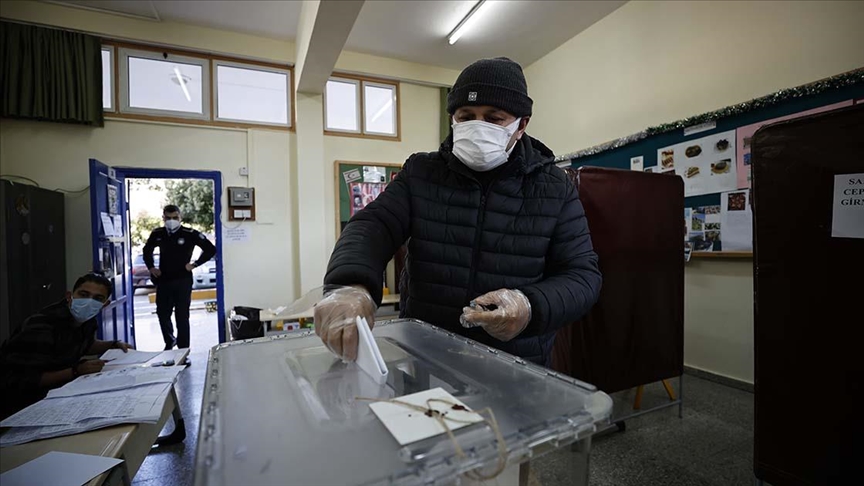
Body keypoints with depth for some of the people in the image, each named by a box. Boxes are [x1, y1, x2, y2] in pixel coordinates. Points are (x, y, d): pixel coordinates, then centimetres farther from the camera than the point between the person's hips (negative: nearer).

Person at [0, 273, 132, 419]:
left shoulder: (87, 319, -6)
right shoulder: (41, 328, -31)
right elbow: (21, 381, -28)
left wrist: (114, 345, 2)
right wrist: (75, 371, -33)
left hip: (59, 388, 8)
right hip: (23, 400, -8)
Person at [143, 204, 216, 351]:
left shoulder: (190, 234, -10)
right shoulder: (157, 234, 6)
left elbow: (210, 249, -9)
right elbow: (147, 250, 25)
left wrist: (194, 264, -9)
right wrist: (151, 267, 13)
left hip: (183, 281, -5)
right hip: (163, 281, 5)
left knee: (182, 316, 0)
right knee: (162, 313, 14)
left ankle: (183, 349, 9)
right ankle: (169, 342, 38)